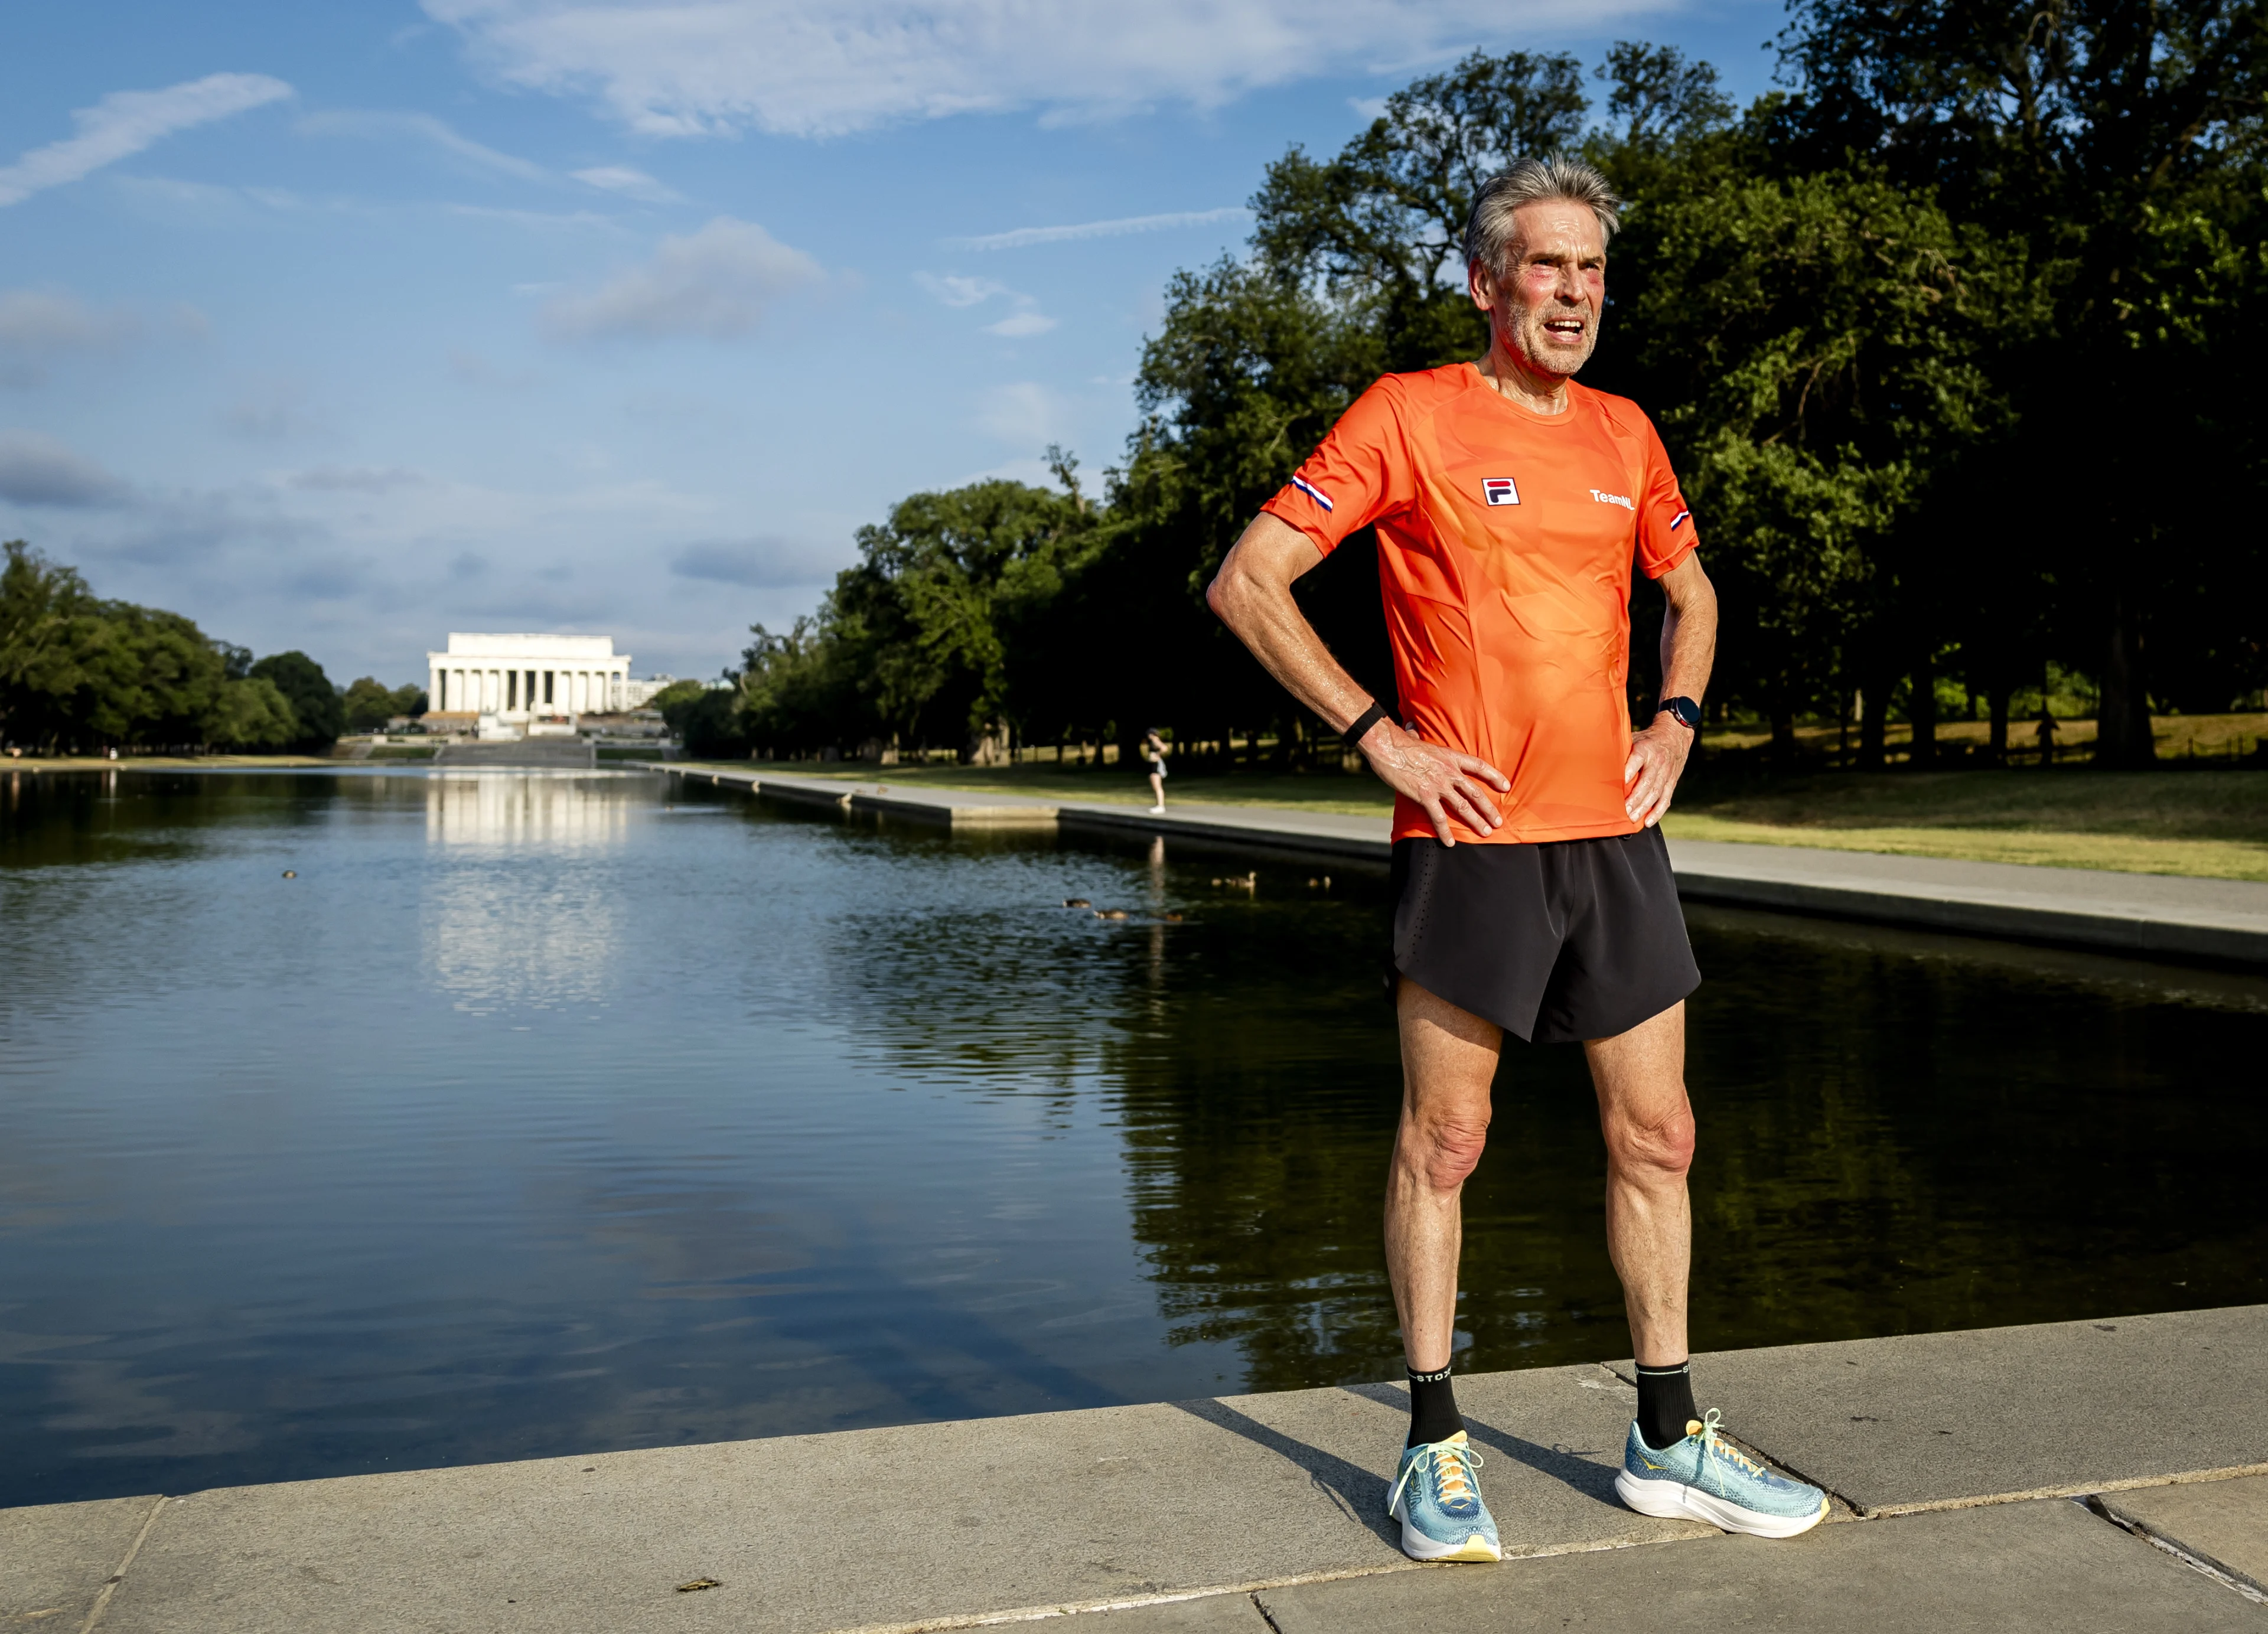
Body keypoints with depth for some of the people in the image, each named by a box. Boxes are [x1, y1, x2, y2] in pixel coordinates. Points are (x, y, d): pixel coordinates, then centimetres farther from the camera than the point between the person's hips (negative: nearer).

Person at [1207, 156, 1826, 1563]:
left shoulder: (1624, 432, 13)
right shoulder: (1408, 416, -4)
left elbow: (1692, 592, 28)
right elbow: (1248, 584, -7)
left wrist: (1676, 723, 10)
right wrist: (1379, 736, -11)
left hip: (1616, 835, 6)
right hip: (1472, 833, -5)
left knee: (1657, 1137, 9)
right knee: (1444, 1140, 2)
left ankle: (1670, 1442, 23)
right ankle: (1438, 1450, 16)